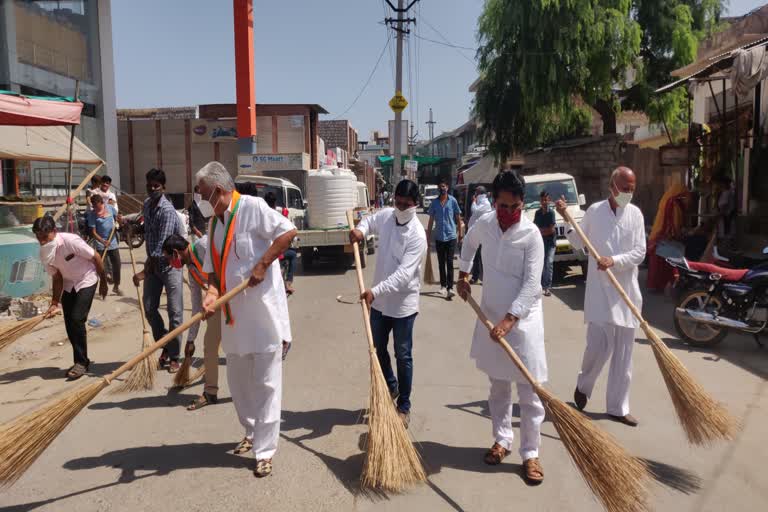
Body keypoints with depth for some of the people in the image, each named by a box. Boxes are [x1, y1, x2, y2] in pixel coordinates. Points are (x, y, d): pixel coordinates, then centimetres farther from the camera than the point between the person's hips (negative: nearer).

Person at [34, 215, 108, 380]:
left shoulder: (71, 241, -28)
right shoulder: (45, 254, -10)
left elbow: (96, 257, -18)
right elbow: (57, 278, -2)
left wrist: (103, 282, -10)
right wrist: (54, 303, -7)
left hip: (86, 281, -6)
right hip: (69, 284, 6)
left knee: (77, 319, -15)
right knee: (69, 324, 4)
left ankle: (81, 362, -2)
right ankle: (81, 361, 20)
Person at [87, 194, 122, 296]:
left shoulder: (110, 207, -1)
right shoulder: (92, 214, -11)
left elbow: (116, 217, 17)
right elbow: (93, 232, -13)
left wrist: (117, 223, -7)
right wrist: (103, 241, -27)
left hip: (113, 242, 4)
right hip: (100, 244, -4)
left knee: (117, 264, 8)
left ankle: (116, 287, 26)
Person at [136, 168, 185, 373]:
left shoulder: (167, 211, -20)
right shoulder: (147, 204, 6)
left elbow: (161, 246, -24)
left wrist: (145, 272, -25)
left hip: (170, 263, -7)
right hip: (153, 262, 8)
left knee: (175, 312, -5)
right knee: (149, 308, 7)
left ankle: (173, 357, 3)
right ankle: (165, 346, 25)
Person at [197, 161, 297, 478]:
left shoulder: (252, 207, -10)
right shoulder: (215, 223, 12)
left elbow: (288, 231, -18)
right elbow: (214, 269, 9)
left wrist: (262, 264, -20)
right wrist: (212, 293, -10)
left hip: (263, 310, -8)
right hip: (234, 314, 8)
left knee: (266, 383, 0)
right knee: (238, 380, 18)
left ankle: (264, 451, 9)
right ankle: (252, 433, 38)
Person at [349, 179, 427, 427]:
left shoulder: (417, 235, -22)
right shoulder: (385, 216, -2)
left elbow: (404, 274, -29)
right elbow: (369, 220, 22)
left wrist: (375, 291, -39)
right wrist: (360, 230, -2)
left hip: (403, 302, -6)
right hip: (379, 300, 6)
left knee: (403, 356, 6)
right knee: (378, 349, 19)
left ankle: (404, 406, 22)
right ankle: (391, 386, 44)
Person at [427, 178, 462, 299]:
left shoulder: (453, 201, -3)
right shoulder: (434, 203, 3)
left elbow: (458, 218, 4)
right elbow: (431, 220, 7)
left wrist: (460, 233, 7)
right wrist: (428, 235, 6)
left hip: (451, 236, -3)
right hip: (439, 237, 3)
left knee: (450, 262, -6)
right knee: (441, 263, 11)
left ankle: (450, 287, -7)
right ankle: (443, 285, 23)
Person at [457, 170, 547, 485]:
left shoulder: (531, 234, -15)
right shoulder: (483, 224, -1)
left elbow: (532, 284, -18)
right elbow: (469, 242, 24)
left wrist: (509, 320, -24)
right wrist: (463, 274, 20)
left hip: (523, 318, -4)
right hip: (490, 315, 4)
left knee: (528, 392, 2)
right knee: (498, 385, 16)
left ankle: (530, 454, 16)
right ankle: (502, 439, 33)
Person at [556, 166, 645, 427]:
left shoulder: (636, 214, 4)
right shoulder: (595, 211, -1)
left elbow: (639, 252, -1)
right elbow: (579, 243, 10)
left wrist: (614, 261, -17)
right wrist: (566, 219, -1)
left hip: (627, 290, 3)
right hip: (600, 288, -3)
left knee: (623, 352, 7)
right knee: (599, 346, -8)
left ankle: (618, 407, 19)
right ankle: (583, 386, 23)